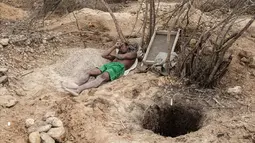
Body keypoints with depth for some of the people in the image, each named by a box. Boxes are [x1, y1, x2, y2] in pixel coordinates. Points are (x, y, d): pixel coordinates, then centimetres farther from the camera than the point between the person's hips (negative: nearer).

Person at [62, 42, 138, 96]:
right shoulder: (117, 54, 40)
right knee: (89, 72, -19)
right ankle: (74, 86, -37)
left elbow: (122, 57, 5)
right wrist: (115, 47, 29)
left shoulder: (133, 53, 24)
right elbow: (104, 55, 29)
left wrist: (114, 54, 23)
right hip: (108, 65, 7)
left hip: (118, 67, -7)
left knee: (102, 77, -34)